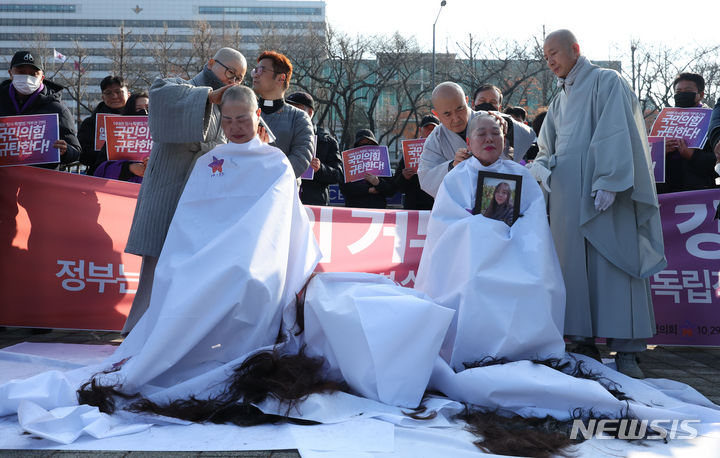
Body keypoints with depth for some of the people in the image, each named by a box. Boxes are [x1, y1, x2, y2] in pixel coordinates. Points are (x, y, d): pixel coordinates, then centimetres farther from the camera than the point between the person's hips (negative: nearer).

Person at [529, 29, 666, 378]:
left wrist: (609, 181, -21)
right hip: (568, 198, 7)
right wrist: (540, 166, -3)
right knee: (575, 268, 3)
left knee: (613, 264, -9)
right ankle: (586, 343, 7)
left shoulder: (606, 82, 2)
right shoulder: (559, 102, 23)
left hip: (603, 193, -7)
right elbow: (548, 148, 20)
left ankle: (626, 351, -7)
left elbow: (615, 133, -10)